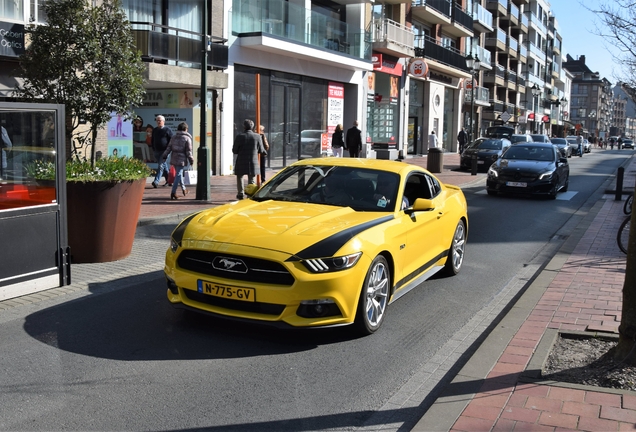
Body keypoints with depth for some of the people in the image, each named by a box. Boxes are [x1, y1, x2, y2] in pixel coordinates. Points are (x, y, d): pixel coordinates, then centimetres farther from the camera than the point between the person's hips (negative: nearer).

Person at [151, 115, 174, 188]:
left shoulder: (168, 130, -3)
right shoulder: (154, 130, 15)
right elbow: (152, 140, 24)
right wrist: (153, 149, 15)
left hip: (164, 151, -6)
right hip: (157, 151, 6)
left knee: (161, 166, -13)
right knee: (164, 166, 13)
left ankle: (156, 181, -19)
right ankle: (168, 180, 23)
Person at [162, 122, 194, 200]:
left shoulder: (174, 137, 8)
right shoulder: (187, 138, -6)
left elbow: (169, 148, 7)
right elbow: (188, 151, -7)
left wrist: (164, 156, 11)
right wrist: (191, 160, 0)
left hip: (174, 159, 6)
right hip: (181, 160, -6)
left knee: (179, 173, 20)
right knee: (178, 175, -5)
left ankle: (183, 189, 33)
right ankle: (173, 192, -11)